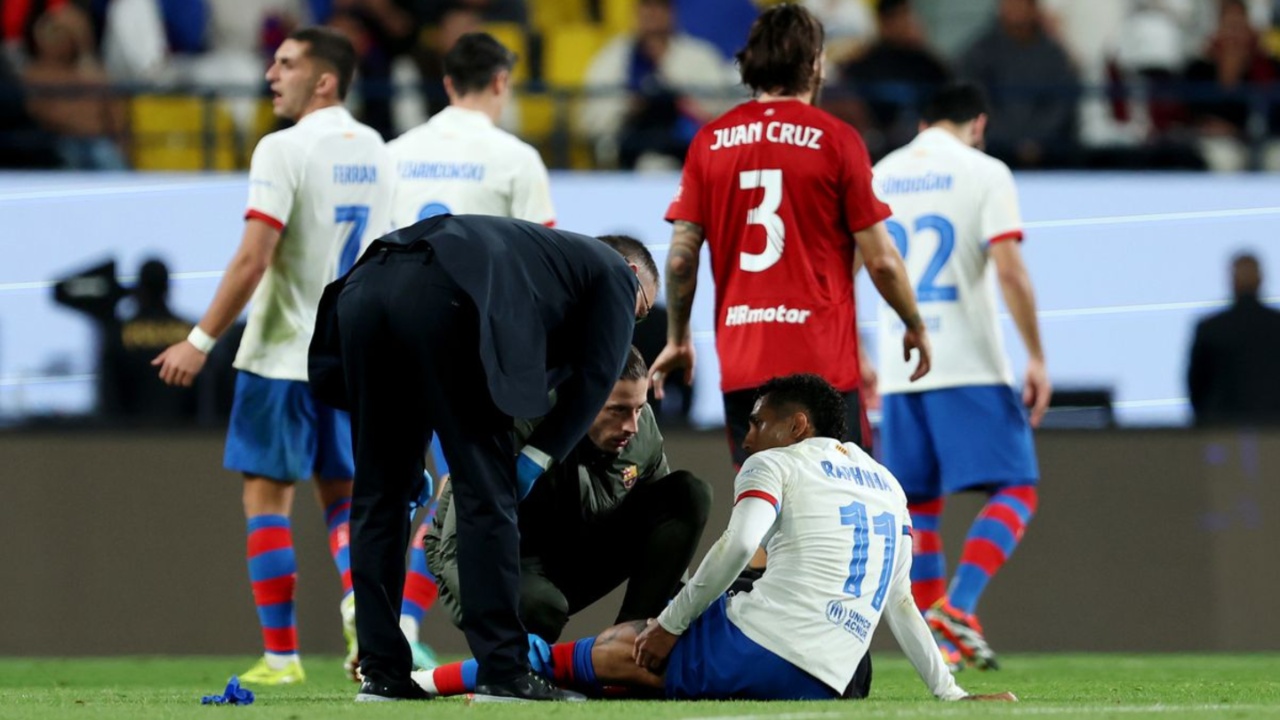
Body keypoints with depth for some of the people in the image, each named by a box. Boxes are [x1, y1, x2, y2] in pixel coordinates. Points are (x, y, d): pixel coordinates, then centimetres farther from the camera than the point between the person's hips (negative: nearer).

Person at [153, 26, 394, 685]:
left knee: (267, 496, 1)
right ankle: (359, 601, -10)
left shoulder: (284, 150, -14)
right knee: (342, 495, 15)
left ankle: (281, 655, 0)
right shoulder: (373, 151, 9)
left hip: (283, 354, -6)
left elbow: (253, 260, -19)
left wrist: (202, 341, -15)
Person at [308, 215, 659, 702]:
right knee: (487, 492, 1)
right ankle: (503, 671, 1)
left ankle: (382, 672, 14)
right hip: (441, 297, -7)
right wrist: (535, 459, 9)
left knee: (380, 493, 13)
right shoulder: (614, 272, 23)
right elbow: (593, 379, 10)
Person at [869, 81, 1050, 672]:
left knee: (918, 507, 11)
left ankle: (936, 638, 7)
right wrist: (1037, 358, -8)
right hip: (971, 367, -5)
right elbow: (1010, 273, -12)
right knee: (1014, 492, -1)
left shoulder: (877, 177, 12)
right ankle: (957, 606, -19)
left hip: (899, 373, 5)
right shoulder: (984, 173, -3)